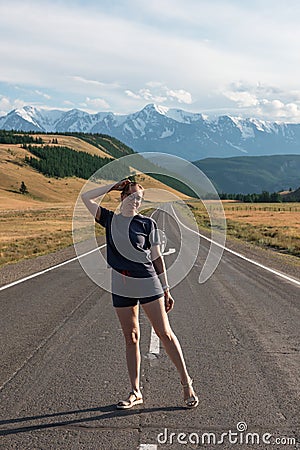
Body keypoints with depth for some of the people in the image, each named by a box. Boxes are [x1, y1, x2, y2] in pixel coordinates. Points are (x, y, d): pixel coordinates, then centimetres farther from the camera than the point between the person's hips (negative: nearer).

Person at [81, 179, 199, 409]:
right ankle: (136, 392, 17)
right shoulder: (110, 219, 9)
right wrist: (113, 186, 5)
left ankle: (186, 383, 10)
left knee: (165, 333, -2)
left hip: (147, 283, -3)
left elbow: (157, 258, 2)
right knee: (131, 338, 8)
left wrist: (166, 290, 2)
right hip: (121, 287, 3)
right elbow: (86, 197, 6)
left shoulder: (147, 223, 0)